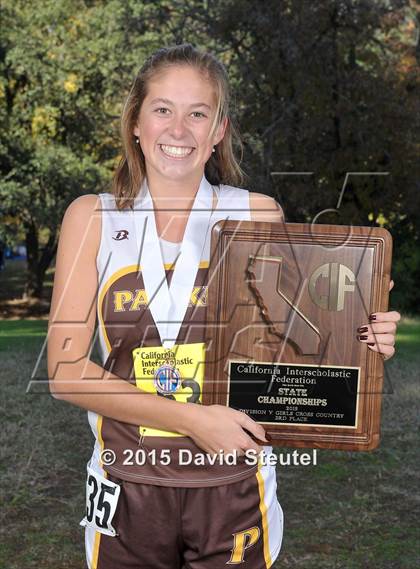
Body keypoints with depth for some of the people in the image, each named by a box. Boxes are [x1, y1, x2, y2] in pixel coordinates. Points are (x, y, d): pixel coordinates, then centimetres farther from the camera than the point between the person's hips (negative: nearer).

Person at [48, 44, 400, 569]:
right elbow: (66, 370, -7)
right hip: (128, 490, 1)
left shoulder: (259, 215, -3)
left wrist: (361, 343, -14)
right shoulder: (92, 217, -3)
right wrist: (192, 419, -18)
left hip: (234, 491, 0)